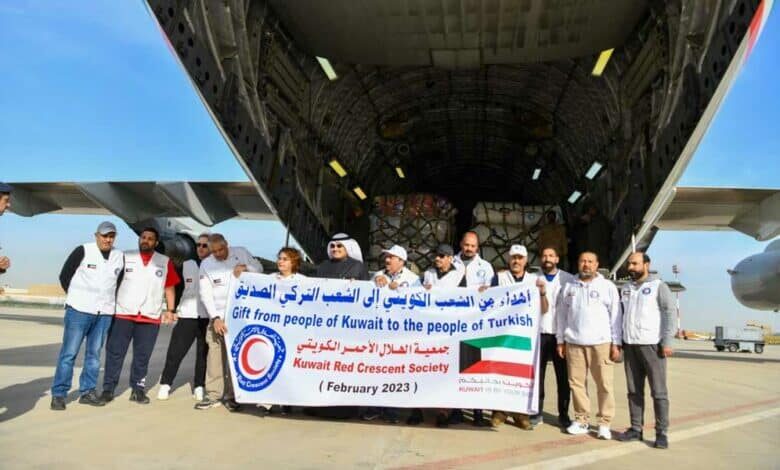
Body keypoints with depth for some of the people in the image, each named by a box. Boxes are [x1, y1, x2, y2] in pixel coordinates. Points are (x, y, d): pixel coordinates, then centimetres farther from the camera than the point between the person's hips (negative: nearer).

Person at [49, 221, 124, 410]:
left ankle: (87, 391, 17)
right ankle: (58, 394, 6)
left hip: (104, 313, 4)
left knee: (94, 354, 9)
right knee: (69, 352, -2)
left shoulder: (120, 257, 7)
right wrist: (77, 297, 4)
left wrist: (109, 302, 12)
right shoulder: (83, 251, -5)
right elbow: (64, 276, 1)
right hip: (79, 310, -4)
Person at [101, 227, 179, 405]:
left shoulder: (165, 262, 7)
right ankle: (108, 388, 14)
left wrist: (170, 310, 2)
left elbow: (169, 288, 10)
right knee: (115, 352, 4)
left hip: (150, 317, 1)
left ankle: (138, 389, 16)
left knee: (142, 356, 6)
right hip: (123, 314, 0)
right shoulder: (126, 257, 5)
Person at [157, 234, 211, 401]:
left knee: (203, 353, 5)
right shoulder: (186, 265, 10)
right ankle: (165, 384, 12)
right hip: (187, 314, 1)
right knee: (175, 350, -1)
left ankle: (199, 386, 15)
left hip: (208, 317, -1)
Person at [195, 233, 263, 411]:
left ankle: (230, 395, 13)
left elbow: (259, 268, 10)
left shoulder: (241, 252, 2)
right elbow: (205, 294, -2)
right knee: (215, 355, -1)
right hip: (218, 316, 1)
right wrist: (215, 318, -12)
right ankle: (213, 395, 10)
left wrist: (245, 267, -12)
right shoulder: (206, 264, 2)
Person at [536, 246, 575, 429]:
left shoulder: (569, 279, 5)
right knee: (537, 375, 3)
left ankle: (563, 415, 17)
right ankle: (537, 413, 14)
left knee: (563, 376, 5)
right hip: (539, 333, 0)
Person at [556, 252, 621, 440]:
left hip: (601, 343, -2)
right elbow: (561, 315, 13)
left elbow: (615, 316, 2)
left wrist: (616, 343, -3)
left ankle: (605, 423, 9)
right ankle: (581, 420, 16)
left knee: (604, 384, -1)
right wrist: (560, 340, 9)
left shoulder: (607, 287, 4)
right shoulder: (568, 287, 11)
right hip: (574, 343, 3)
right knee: (576, 382, 5)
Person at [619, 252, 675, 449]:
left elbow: (669, 313, -6)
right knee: (634, 391, 8)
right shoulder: (625, 288, 15)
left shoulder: (658, 286, -1)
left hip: (652, 345, -5)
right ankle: (636, 428, 15)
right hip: (630, 345, 5)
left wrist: (667, 342, -13)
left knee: (658, 391, 0)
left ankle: (661, 432, 7)